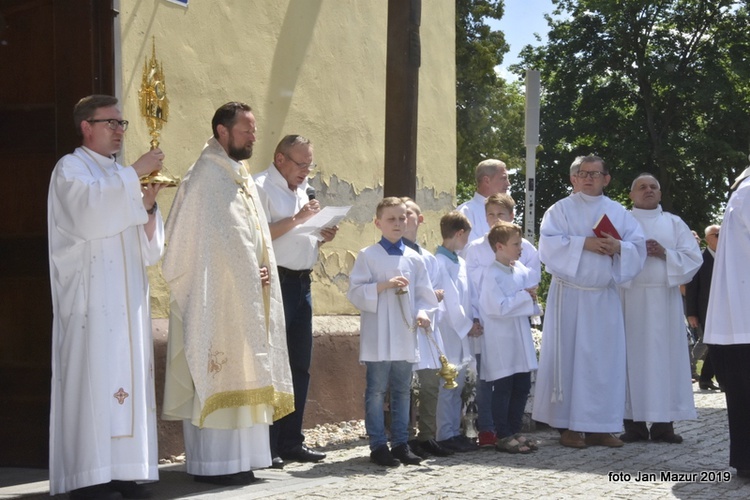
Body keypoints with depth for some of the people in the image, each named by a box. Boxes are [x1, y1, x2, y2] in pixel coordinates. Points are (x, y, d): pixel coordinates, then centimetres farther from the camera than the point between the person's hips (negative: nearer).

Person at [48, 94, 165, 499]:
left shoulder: (120, 176, 21)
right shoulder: (70, 169, 0)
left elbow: (148, 247, 16)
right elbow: (90, 210, -23)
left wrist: (148, 205, -2)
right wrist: (135, 174, -18)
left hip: (126, 297, 7)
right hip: (90, 297, -7)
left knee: (128, 377, 3)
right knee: (92, 376, -12)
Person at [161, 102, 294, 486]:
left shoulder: (240, 177, 17)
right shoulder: (207, 176, -11)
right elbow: (220, 241, -16)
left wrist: (260, 273, 1)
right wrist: (249, 274, -9)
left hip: (245, 292, 9)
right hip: (218, 294, -9)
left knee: (239, 373, 8)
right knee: (217, 372, -7)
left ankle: (236, 460, 12)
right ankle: (212, 463, -4)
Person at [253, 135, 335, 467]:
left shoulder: (303, 191, 20)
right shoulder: (261, 187, -6)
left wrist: (322, 238, 6)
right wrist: (296, 219, -18)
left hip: (302, 283, 9)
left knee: (300, 365, 10)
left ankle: (291, 442, 17)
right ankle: (267, 446, -2)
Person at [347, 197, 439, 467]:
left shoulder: (413, 258, 10)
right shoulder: (368, 255, -2)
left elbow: (424, 292, 11)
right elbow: (355, 291, -8)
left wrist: (423, 312, -8)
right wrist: (385, 285, -18)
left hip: (405, 334, 4)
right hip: (378, 335, -4)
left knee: (402, 390, 10)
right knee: (377, 390, 0)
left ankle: (400, 443, 17)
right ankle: (378, 445, 5)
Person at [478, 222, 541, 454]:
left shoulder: (521, 270, 8)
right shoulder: (492, 275, -15)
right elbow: (500, 308, -22)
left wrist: (531, 296, -4)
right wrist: (525, 296, -15)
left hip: (520, 338, 8)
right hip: (501, 341, -8)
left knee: (522, 387, 12)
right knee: (503, 389, -1)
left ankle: (514, 431, 23)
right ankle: (503, 436, 6)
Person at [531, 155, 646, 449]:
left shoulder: (618, 212, 12)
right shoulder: (561, 209, 3)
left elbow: (639, 247, 5)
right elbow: (549, 243, -11)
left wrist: (618, 247, -14)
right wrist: (584, 243, -19)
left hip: (604, 298, 3)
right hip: (569, 296, -3)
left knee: (605, 360, 1)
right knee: (569, 357, -4)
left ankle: (599, 426, 6)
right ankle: (568, 426, 0)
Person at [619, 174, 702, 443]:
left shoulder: (675, 223, 15)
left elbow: (693, 257, 6)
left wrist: (665, 254, -9)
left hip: (665, 299, 2)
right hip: (631, 298, -2)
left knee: (665, 356, -2)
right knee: (634, 355, -5)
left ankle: (663, 423, 1)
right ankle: (635, 423, -4)